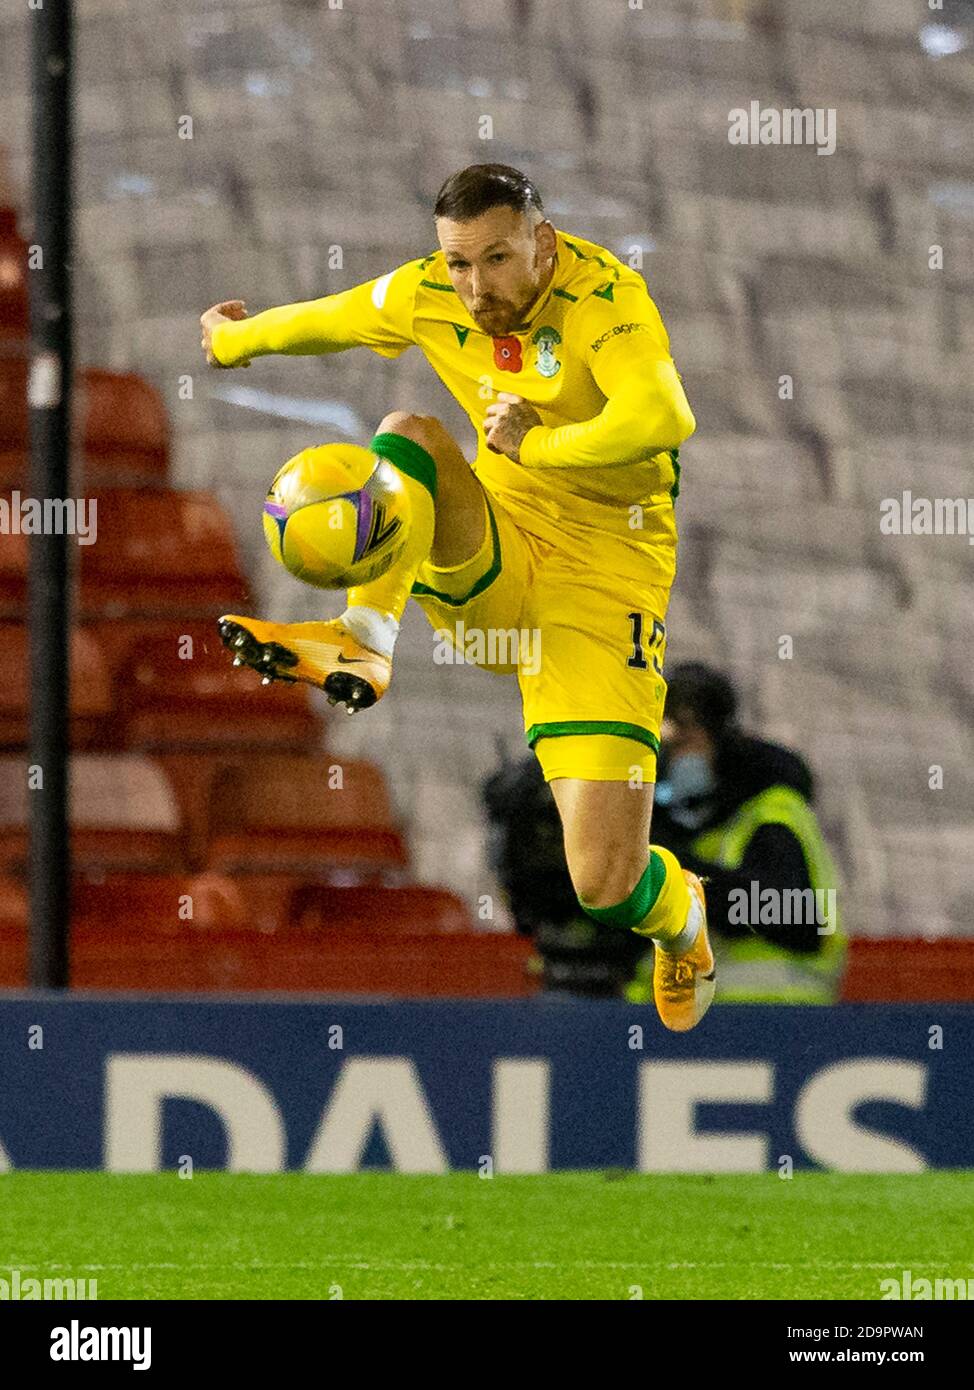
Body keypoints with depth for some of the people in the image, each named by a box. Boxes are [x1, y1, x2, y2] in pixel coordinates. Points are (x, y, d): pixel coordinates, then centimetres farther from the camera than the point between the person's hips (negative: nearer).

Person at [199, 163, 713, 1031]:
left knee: (604, 881, -12)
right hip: (490, 566, 5)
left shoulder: (604, 299, -21)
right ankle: (363, 646, -21)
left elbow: (664, 420, -39)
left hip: (604, 574, -5)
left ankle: (679, 914, 24)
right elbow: (323, 323, 18)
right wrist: (234, 339, 36)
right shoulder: (427, 298, -4)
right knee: (408, 436, -23)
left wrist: (532, 445, -32)